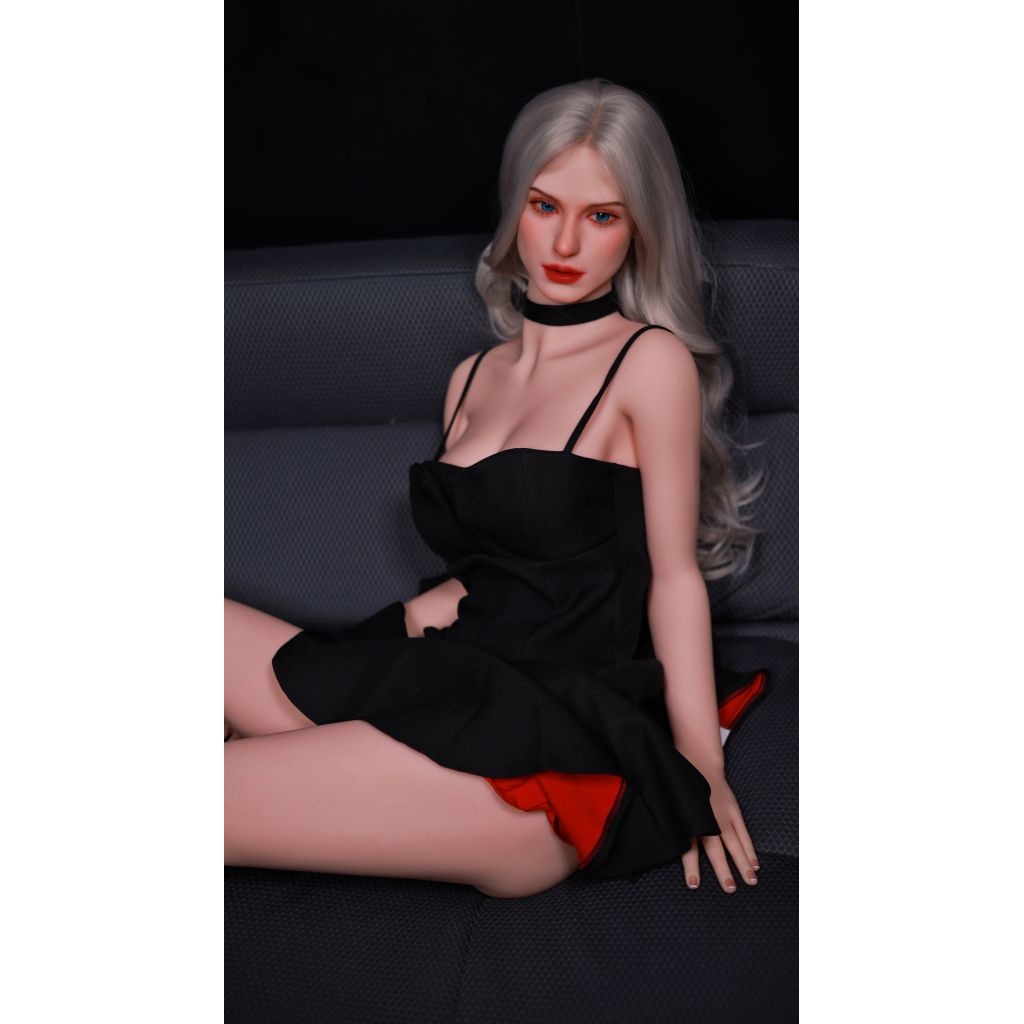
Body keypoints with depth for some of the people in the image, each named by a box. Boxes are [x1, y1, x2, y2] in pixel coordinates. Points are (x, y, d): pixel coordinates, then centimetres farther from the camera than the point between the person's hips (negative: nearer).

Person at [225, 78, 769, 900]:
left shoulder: (652, 361, -3)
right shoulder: (473, 378, 17)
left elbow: (674, 574, -5)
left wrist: (700, 764, -9)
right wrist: (443, 595, 3)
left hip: (558, 750, -7)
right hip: (458, 694, 8)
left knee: (232, 786, -21)